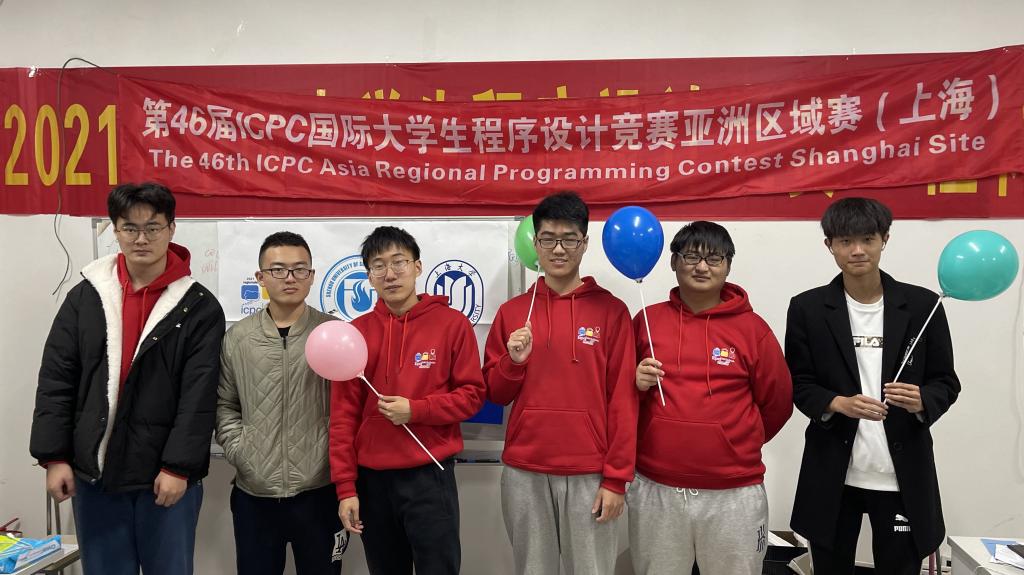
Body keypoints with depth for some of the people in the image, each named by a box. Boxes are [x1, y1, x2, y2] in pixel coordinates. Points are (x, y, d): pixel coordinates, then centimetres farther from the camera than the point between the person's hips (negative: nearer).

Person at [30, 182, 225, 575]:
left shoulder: (200, 306, -6)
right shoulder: (85, 297, 3)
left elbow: (199, 397, -10)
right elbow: (56, 382, 3)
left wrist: (179, 466, -13)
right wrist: (54, 456, -2)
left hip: (167, 475, -3)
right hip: (93, 473, 3)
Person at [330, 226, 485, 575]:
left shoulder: (452, 324, -3)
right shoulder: (357, 332, 2)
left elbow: (472, 395, -2)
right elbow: (343, 413, 2)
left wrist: (416, 410, -16)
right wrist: (346, 486, -2)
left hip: (430, 474, -2)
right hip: (372, 479, 3)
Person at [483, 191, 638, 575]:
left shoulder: (611, 310, -1)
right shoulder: (512, 311, 5)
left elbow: (623, 399, -3)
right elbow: (495, 395, 10)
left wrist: (616, 477, -7)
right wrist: (513, 360, -10)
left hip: (590, 475, -2)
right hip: (524, 473, 2)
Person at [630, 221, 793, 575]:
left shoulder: (752, 327, -2)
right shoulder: (646, 320, 2)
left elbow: (777, 402, 7)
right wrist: (637, 383, -9)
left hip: (734, 494, -1)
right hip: (655, 490, 1)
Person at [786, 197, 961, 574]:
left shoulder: (922, 305, -1)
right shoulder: (807, 308, -2)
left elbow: (946, 381, 4)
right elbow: (798, 384, -1)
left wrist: (922, 401, -18)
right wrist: (838, 403, -20)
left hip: (904, 474, 0)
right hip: (833, 474, 0)